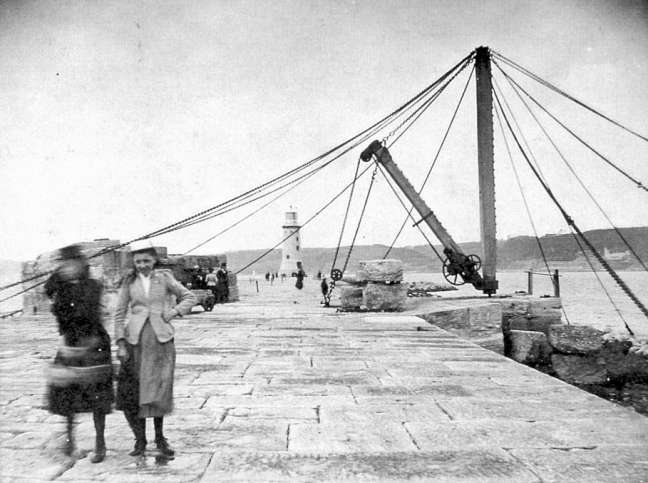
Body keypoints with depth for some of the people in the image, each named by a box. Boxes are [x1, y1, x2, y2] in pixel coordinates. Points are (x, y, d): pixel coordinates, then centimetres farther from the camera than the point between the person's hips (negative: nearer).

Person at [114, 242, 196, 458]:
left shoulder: (164, 278, 4)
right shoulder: (129, 281, 6)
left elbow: (190, 297, 11)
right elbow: (119, 313, 7)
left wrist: (174, 312, -4)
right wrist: (121, 343, 0)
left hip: (161, 339, -1)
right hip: (135, 339, 1)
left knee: (159, 389, 0)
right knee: (131, 391, 1)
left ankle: (160, 438, 19)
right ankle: (140, 439, 18)